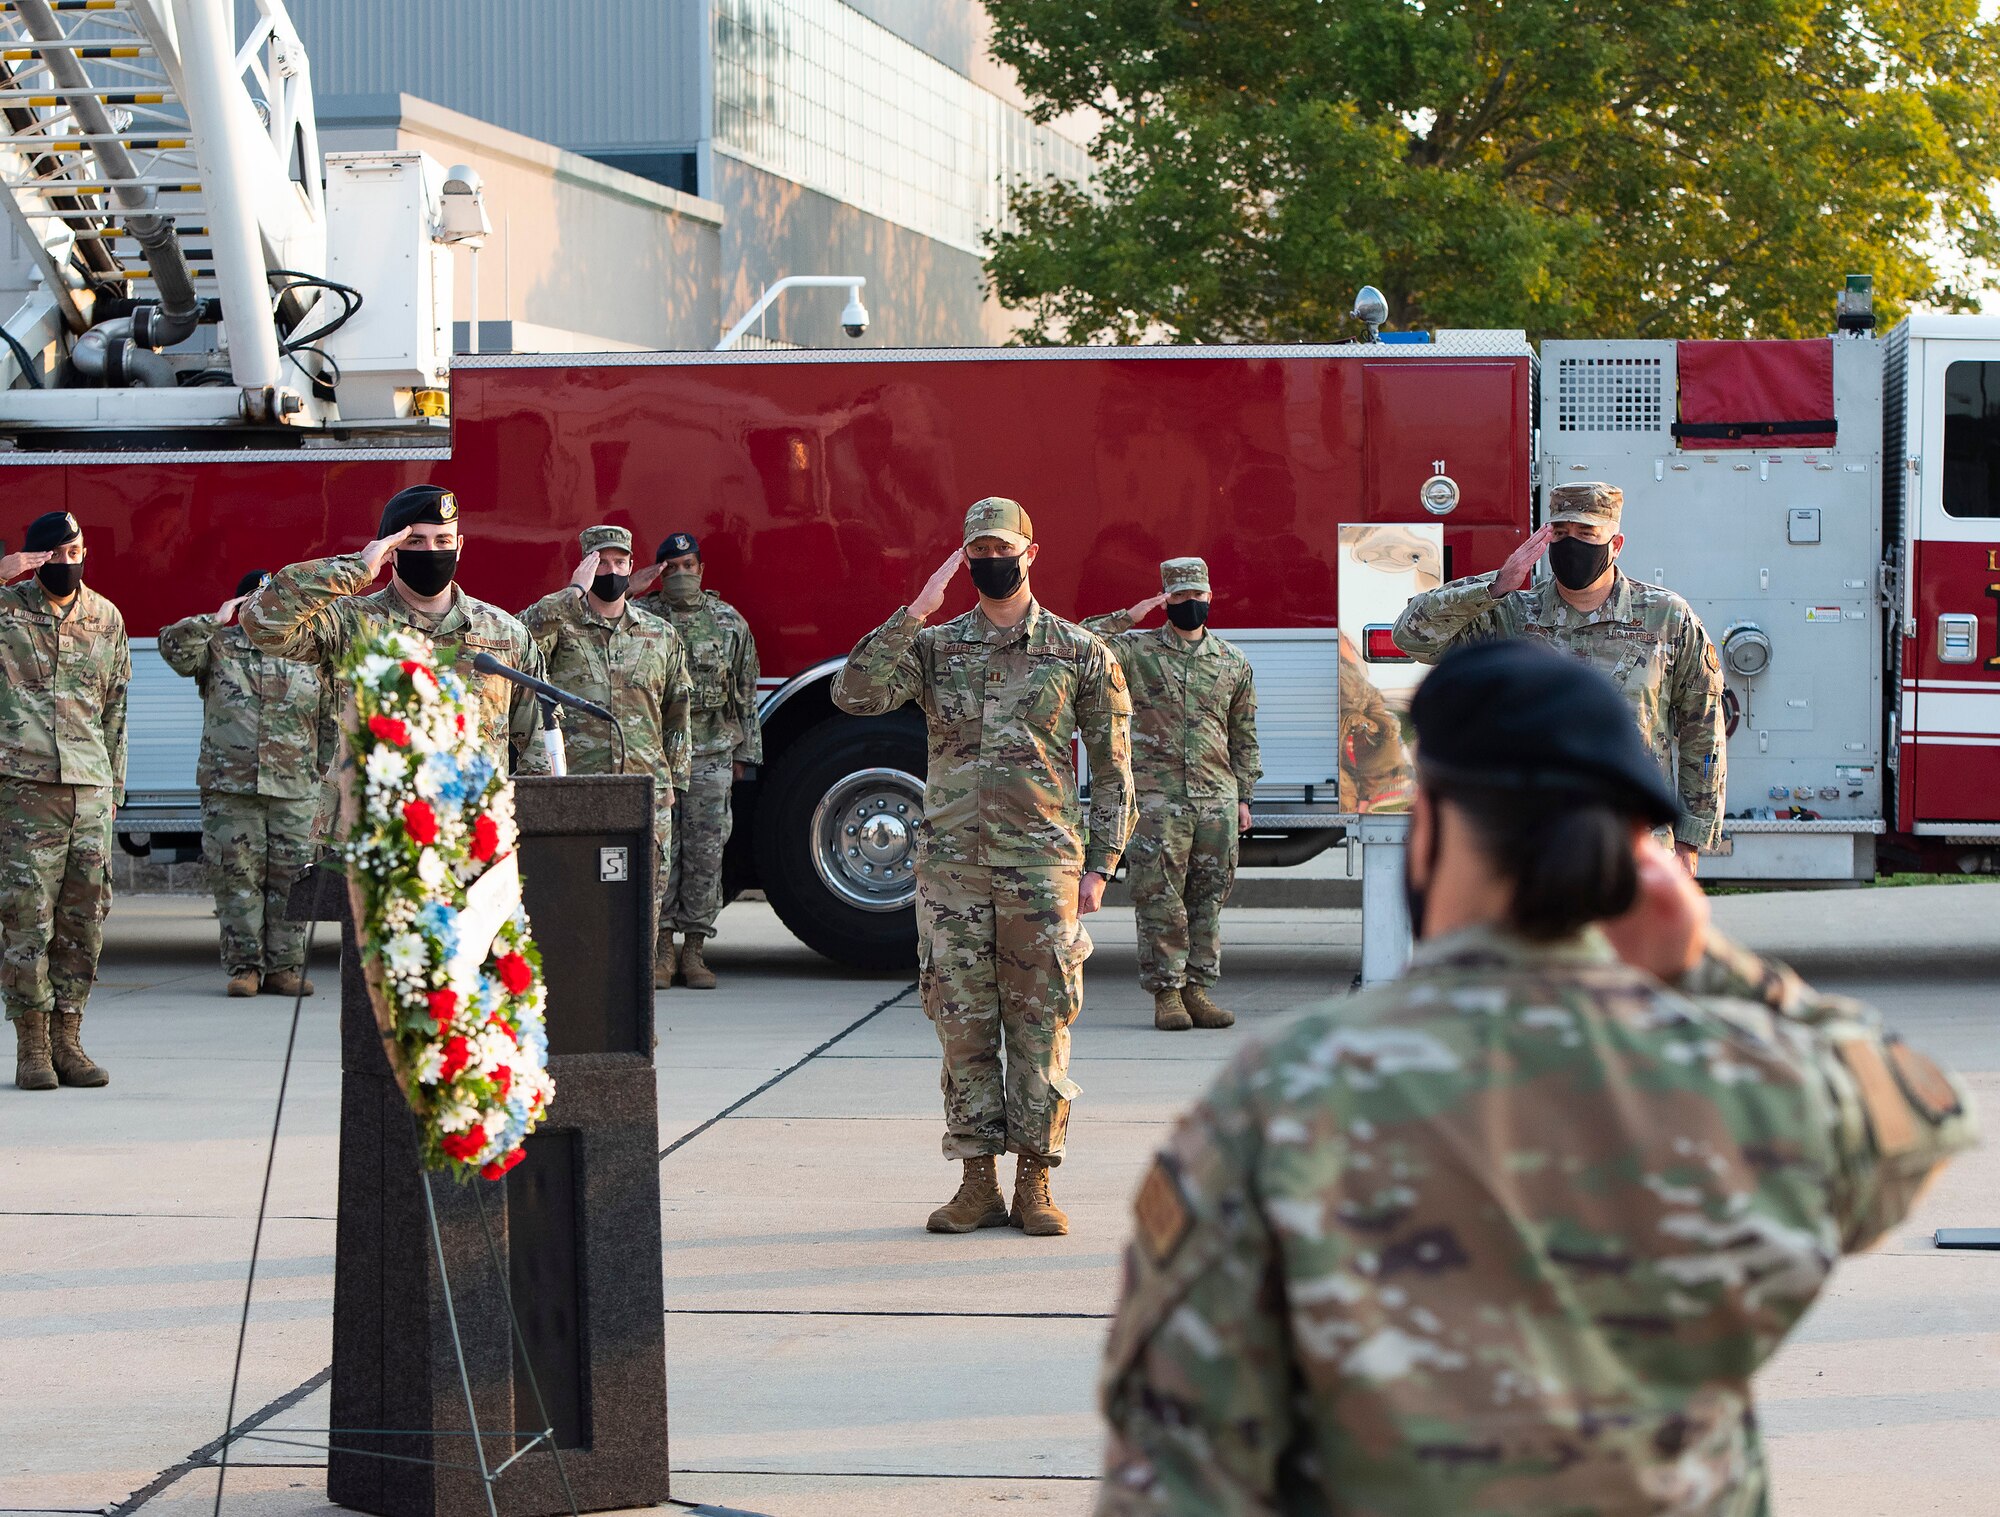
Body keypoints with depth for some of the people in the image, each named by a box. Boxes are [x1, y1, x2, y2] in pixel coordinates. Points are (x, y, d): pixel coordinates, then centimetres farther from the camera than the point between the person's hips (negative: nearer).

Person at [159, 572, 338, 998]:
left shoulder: (309, 655, 12)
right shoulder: (218, 646, 7)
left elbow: (330, 720, 17)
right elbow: (174, 646, -11)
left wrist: (320, 771, 14)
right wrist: (215, 621, -7)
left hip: (294, 790, 1)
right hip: (229, 787, -1)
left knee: (290, 879, 0)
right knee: (237, 878, -1)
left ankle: (285, 967, 7)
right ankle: (244, 966, 6)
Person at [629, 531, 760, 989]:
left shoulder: (729, 621, 9)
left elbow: (746, 692, 12)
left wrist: (743, 754, 9)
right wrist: (626, 592, -13)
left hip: (711, 757, 1)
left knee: (705, 852, 1)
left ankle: (694, 949, 7)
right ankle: (663, 947, 6)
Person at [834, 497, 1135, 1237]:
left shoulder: (1080, 653, 5)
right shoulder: (933, 647, 8)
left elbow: (1112, 767, 6)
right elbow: (855, 693, -8)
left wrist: (1099, 865, -1)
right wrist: (914, 612, -11)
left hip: (1042, 867, -2)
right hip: (952, 864, 2)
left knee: (1039, 1024, 0)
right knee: (964, 1026, 4)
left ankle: (1034, 1182, 7)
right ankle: (978, 1182, 11)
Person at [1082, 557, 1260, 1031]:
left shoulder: (1233, 662, 13)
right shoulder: (1137, 652, 3)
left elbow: (1244, 737, 17)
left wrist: (1243, 796, 12)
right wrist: (1126, 619, -12)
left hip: (1217, 800, 3)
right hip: (1157, 799, -3)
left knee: (1209, 897, 6)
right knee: (1160, 898, -3)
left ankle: (1197, 987, 13)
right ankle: (1166, 993, 2)